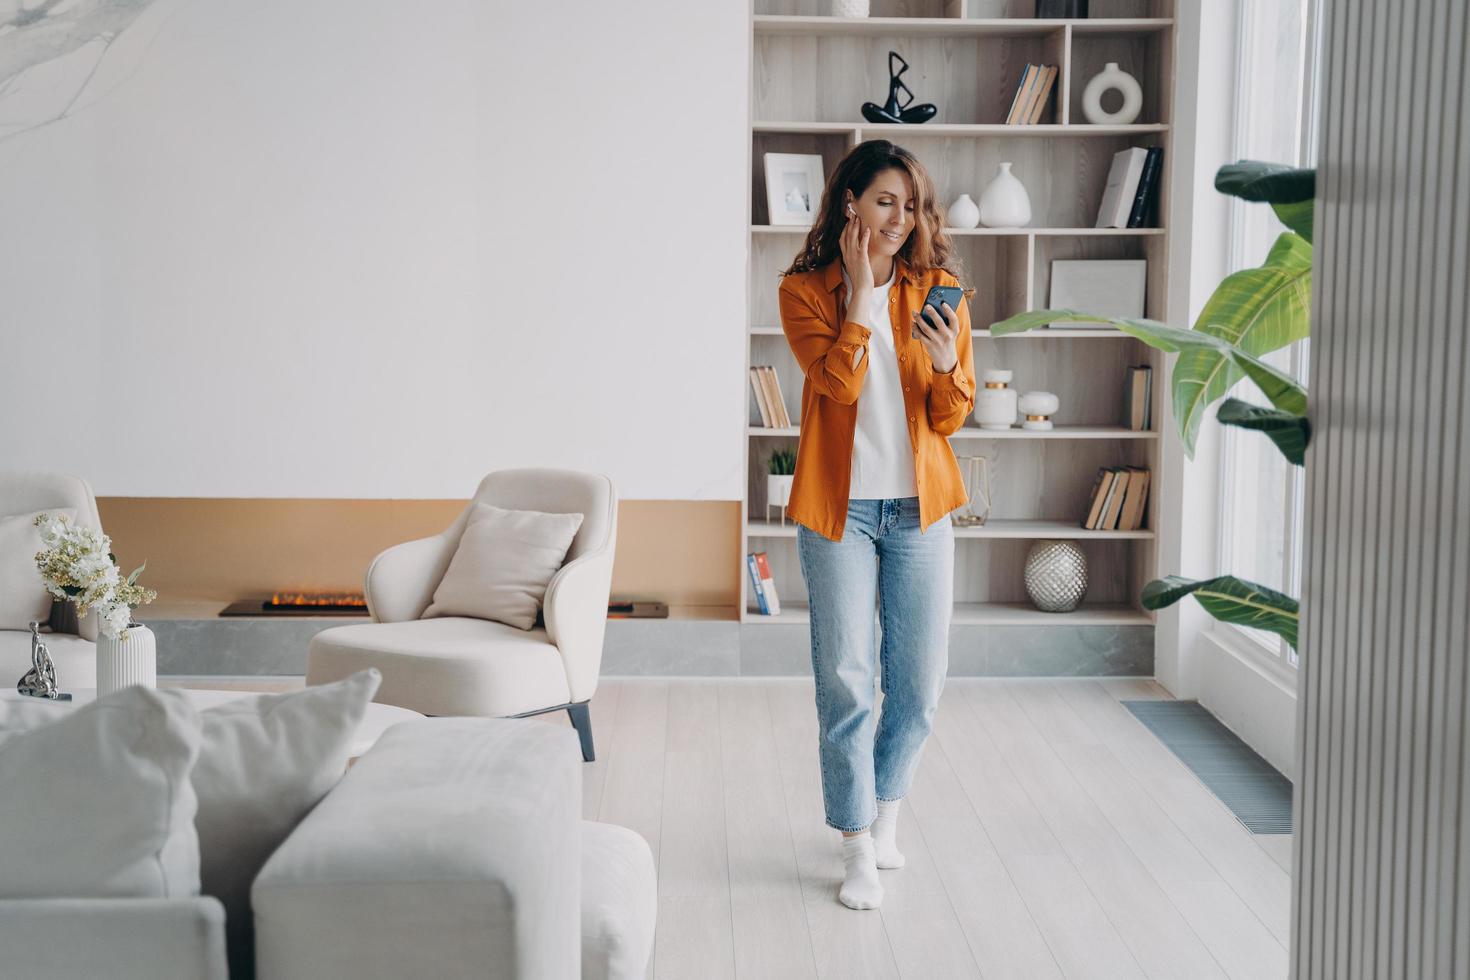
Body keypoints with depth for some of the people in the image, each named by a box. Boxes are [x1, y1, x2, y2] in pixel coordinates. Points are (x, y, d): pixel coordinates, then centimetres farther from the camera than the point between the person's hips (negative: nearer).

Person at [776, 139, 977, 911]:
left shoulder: (937, 291, 4)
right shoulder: (806, 291, -2)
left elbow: (951, 417, 2)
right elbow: (840, 384, -16)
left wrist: (947, 363, -18)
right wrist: (861, 291, -14)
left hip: (919, 506, 3)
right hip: (839, 506, -2)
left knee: (920, 683, 8)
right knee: (845, 682, -1)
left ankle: (884, 807, 32)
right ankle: (859, 848, 12)